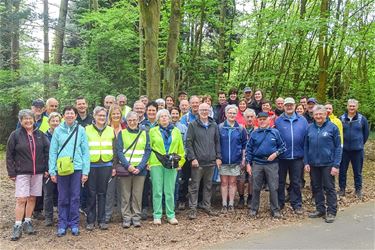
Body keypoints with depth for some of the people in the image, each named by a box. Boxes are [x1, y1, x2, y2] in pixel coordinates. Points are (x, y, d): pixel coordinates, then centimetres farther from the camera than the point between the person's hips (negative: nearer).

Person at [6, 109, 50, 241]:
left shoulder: (40, 134, 6)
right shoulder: (15, 135, -2)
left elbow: (47, 151, 9)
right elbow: (9, 155, -1)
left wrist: (47, 168, 4)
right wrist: (11, 173, -5)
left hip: (38, 172, 3)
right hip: (22, 173, -3)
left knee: (32, 198, 9)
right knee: (21, 199, -7)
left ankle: (28, 222, 22)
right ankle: (17, 226, 2)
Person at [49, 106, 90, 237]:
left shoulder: (81, 130, 2)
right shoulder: (58, 130, 4)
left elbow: (85, 152, 1)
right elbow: (53, 151, 4)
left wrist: (85, 171, -4)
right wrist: (52, 171, -1)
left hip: (77, 168, 0)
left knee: (75, 197, 5)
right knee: (63, 198, 7)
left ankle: (74, 224, 16)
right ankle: (62, 224, 17)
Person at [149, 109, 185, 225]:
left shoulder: (176, 131, 11)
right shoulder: (153, 131, 6)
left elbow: (181, 149, 13)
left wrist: (180, 161, 5)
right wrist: (148, 162, -2)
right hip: (156, 164, -1)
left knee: (170, 191, 3)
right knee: (157, 191, 1)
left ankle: (171, 215, 13)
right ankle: (157, 216, 10)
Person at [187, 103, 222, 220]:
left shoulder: (214, 125, 10)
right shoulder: (193, 125, -2)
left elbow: (217, 142, 13)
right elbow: (188, 143, -5)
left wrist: (218, 157, 5)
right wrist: (192, 158, -12)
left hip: (211, 161, 4)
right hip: (197, 162, -4)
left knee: (208, 185, 13)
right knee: (194, 186, 0)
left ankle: (207, 206, 24)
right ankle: (193, 209, 7)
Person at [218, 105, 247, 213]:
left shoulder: (241, 129, 3)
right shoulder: (220, 127, 0)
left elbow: (244, 145, 6)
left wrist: (243, 158, 2)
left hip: (236, 160, 1)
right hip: (223, 160, -1)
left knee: (233, 182, 8)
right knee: (224, 182, 5)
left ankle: (231, 204, 17)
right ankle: (224, 204, 13)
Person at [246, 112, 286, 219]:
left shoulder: (275, 132, 3)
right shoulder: (254, 133, 6)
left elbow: (282, 146, 7)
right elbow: (249, 149, 7)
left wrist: (275, 154, -10)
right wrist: (248, 163, 3)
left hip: (272, 164, -1)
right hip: (257, 164, 1)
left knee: (273, 188, 2)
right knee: (256, 188, 8)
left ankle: (275, 210, 14)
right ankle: (253, 209, 19)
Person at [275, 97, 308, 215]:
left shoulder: (302, 120, 4)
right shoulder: (278, 121, -1)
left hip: (297, 157, 1)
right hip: (282, 157, -1)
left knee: (296, 182, 10)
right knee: (280, 181, 10)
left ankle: (297, 204, 20)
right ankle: (279, 203, 24)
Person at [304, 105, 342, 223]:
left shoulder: (332, 127, -5)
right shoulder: (310, 128, 5)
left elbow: (338, 147, -6)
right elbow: (306, 146, 9)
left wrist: (336, 165, -12)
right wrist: (306, 162, 1)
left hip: (328, 164, -4)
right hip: (313, 164, 4)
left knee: (329, 188, 2)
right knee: (316, 187, 12)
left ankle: (331, 212, 13)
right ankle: (320, 209, 25)